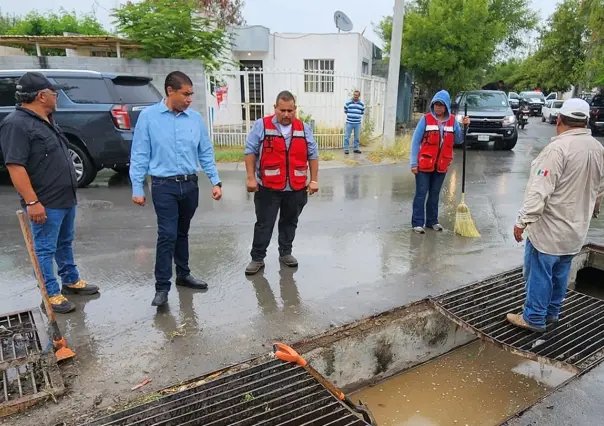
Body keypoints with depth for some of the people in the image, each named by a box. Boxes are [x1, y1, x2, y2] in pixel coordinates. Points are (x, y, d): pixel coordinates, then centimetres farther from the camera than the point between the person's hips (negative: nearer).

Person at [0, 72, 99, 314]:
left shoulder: (46, 121, 12)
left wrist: (70, 193, 21)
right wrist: (32, 202, -26)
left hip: (66, 199, 9)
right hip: (46, 203, -9)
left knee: (65, 244, 20)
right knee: (45, 250, 3)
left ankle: (71, 281, 34)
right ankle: (51, 295, 13)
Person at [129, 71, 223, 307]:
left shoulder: (195, 118, 2)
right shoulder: (149, 116, -6)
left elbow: (206, 153, 7)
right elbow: (140, 155, -5)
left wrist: (216, 181, 2)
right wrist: (137, 188, -7)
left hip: (190, 184, 4)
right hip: (164, 186, -3)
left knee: (182, 233, 17)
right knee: (167, 235, -6)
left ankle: (183, 274, 32)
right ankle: (162, 287, 6)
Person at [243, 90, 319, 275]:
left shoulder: (303, 128, 6)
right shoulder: (261, 126, -4)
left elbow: (313, 155, 9)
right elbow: (250, 151, -4)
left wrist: (314, 180, 4)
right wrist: (251, 178, -9)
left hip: (296, 188, 3)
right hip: (268, 187, -3)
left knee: (290, 222, 16)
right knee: (264, 224, 4)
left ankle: (285, 253, 32)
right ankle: (257, 258, 16)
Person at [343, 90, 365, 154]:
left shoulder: (362, 103, 5)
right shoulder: (348, 102, -1)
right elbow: (345, 111, 12)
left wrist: (359, 117, 10)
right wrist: (349, 116, 11)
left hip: (358, 123, 2)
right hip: (349, 122, -2)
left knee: (357, 137, 8)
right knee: (347, 136, -2)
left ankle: (356, 148, 18)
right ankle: (346, 149, 5)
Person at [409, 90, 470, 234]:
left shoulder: (452, 121, 4)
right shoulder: (426, 119, -7)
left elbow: (459, 140, 6)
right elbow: (416, 141, -7)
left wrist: (464, 127, -10)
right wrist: (414, 163, -11)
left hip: (441, 165, 4)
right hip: (424, 164, -4)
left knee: (435, 194, 14)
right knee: (421, 193, 0)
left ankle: (432, 221, 24)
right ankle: (417, 222, 4)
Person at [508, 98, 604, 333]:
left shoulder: (559, 147, -22)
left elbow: (540, 190, -26)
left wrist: (523, 220, -20)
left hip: (550, 226, -8)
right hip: (576, 227, 8)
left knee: (539, 273, 3)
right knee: (560, 273, 18)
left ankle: (534, 318, 13)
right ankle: (552, 313, 31)